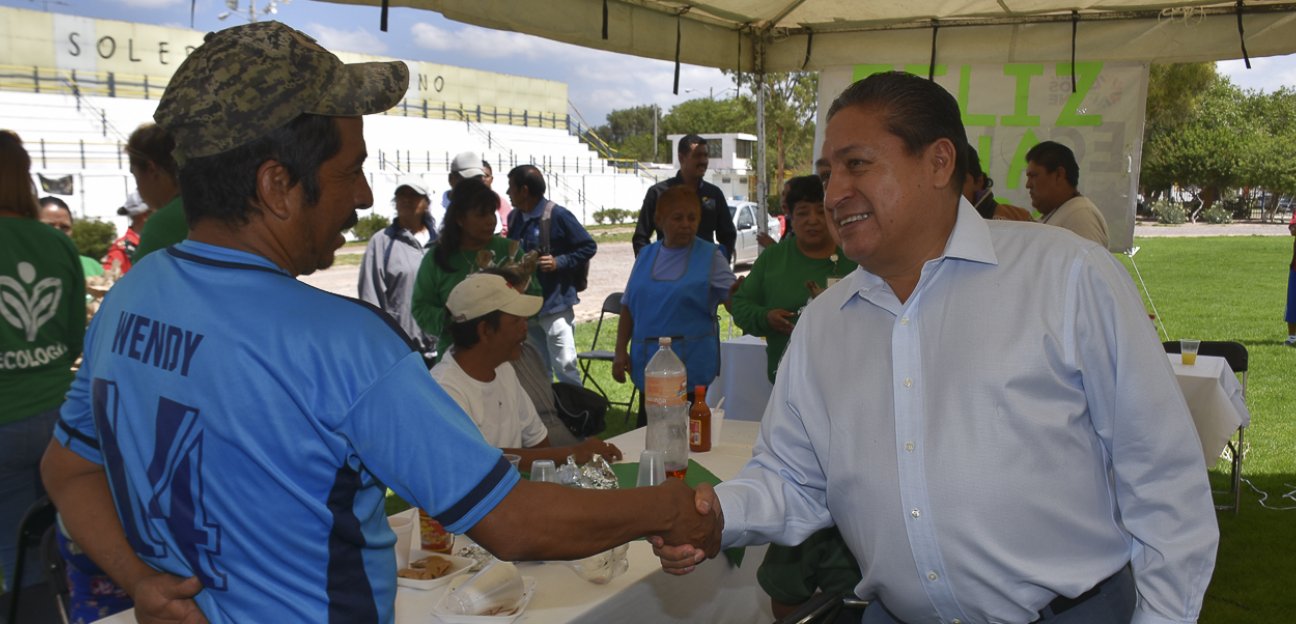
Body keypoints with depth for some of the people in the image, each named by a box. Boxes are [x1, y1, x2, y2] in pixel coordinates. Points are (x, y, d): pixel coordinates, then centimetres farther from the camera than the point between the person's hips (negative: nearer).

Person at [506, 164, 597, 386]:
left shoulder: (558, 215, -12)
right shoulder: (514, 217, 8)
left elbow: (589, 247, -8)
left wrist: (559, 262, -17)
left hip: (556, 303, -7)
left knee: (565, 365, -8)